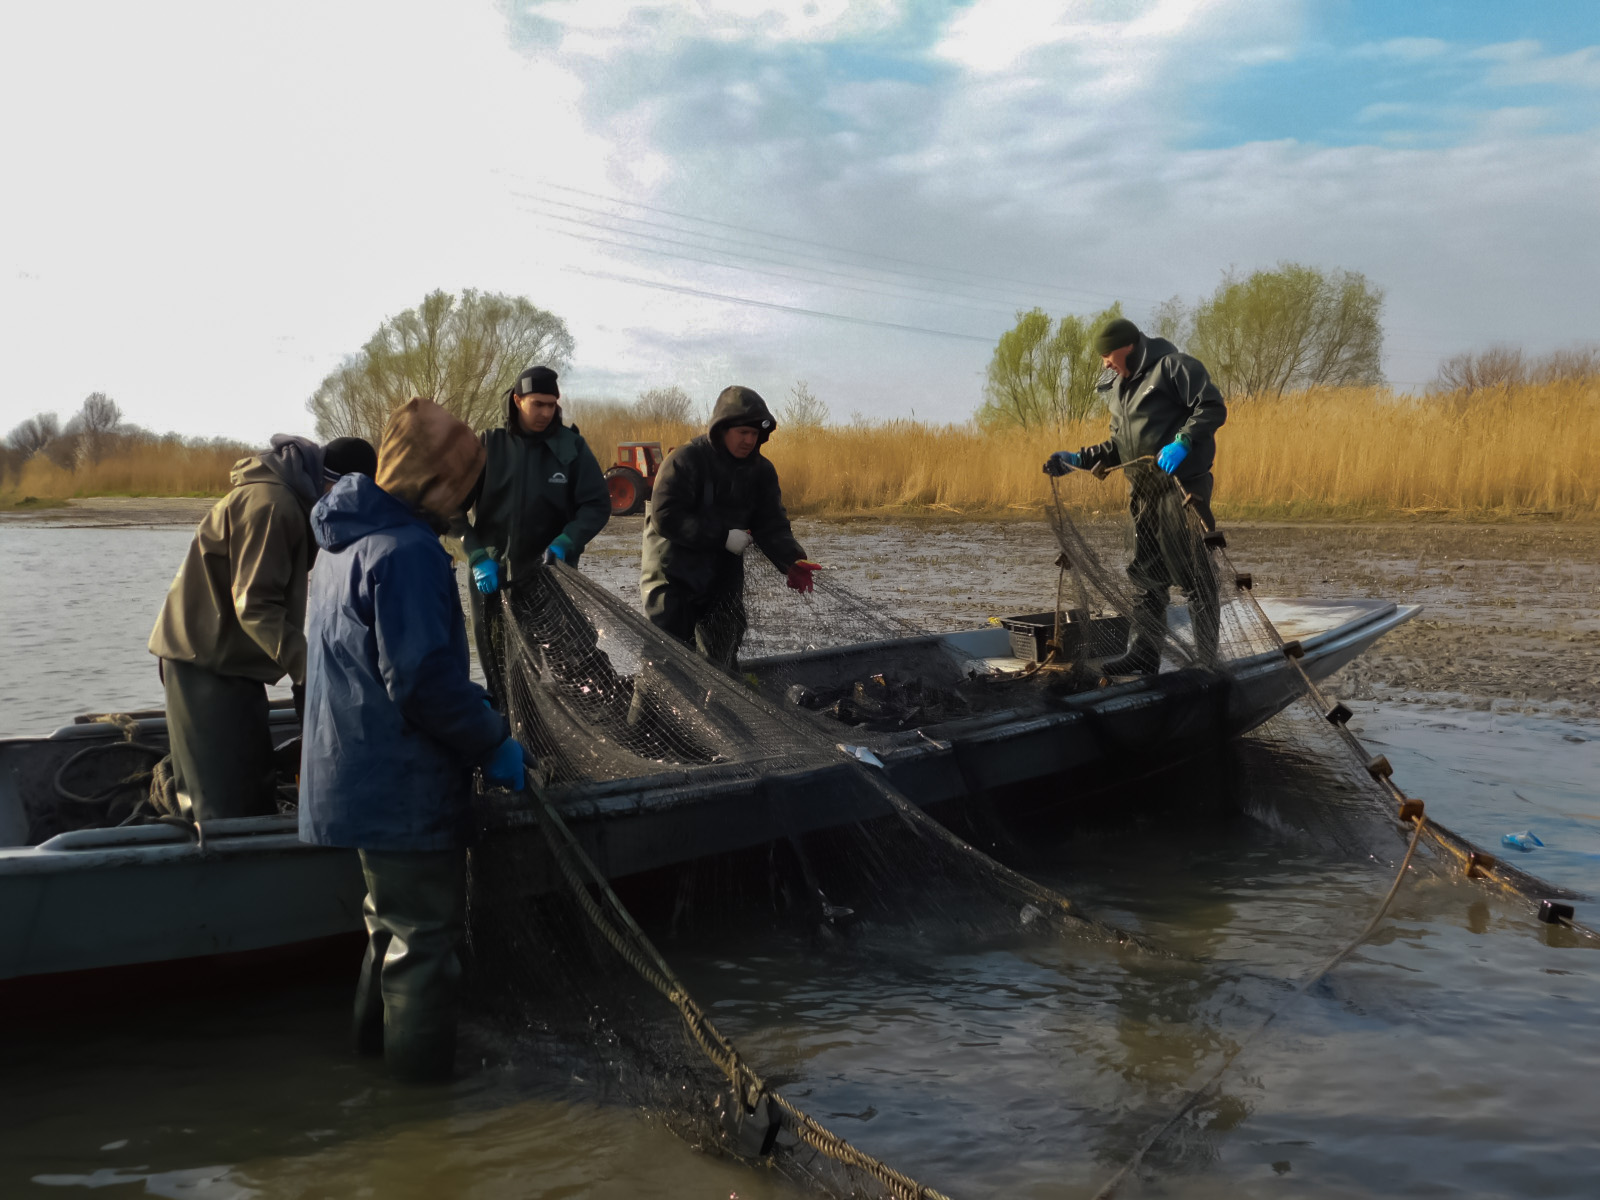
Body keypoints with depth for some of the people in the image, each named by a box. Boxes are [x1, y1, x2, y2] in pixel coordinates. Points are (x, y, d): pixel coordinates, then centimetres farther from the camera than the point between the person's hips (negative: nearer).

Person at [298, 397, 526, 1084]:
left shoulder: (344, 544, 12)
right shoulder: (408, 550, -22)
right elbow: (424, 677, -27)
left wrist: (467, 700, 14)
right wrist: (492, 743, -15)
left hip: (353, 778, 10)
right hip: (402, 788, -10)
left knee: (396, 918, 26)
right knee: (425, 932, 4)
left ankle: (376, 1040, 42)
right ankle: (423, 1069, 17)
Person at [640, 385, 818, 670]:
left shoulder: (761, 470, 3)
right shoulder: (685, 460, -14)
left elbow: (771, 524, -2)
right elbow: (666, 517, -21)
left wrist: (791, 560, -22)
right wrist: (724, 537, -24)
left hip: (725, 580, 5)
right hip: (674, 579, -5)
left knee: (723, 660, 13)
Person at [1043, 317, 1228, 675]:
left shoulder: (1172, 366, -7)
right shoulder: (1117, 387, 18)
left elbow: (1213, 407, -13)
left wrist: (1183, 441, -25)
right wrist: (1077, 459, 12)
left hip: (1181, 483, -9)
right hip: (1143, 490, 9)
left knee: (1193, 572, -6)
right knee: (1144, 572, 11)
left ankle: (1207, 657, 0)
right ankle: (1144, 653, 17)